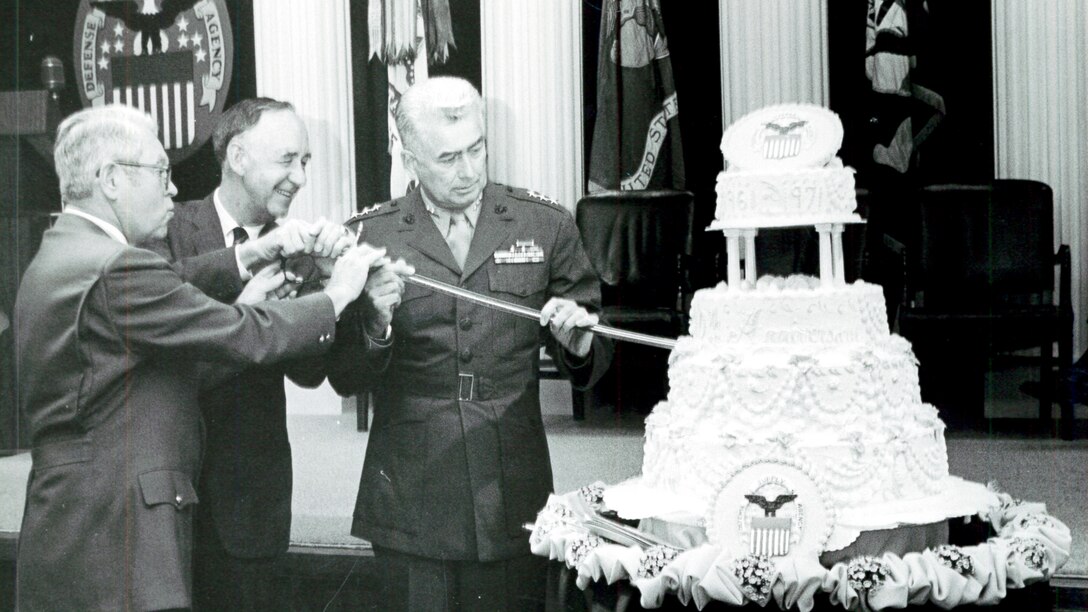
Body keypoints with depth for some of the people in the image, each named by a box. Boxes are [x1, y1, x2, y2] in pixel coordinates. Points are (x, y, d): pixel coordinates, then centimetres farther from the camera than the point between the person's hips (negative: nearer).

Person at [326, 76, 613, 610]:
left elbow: (591, 361, 9)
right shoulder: (369, 236, 0)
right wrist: (376, 324, -18)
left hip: (513, 501, 1)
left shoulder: (546, 225, 3)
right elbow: (344, 379, 1)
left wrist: (577, 341, -13)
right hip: (411, 503, -1)